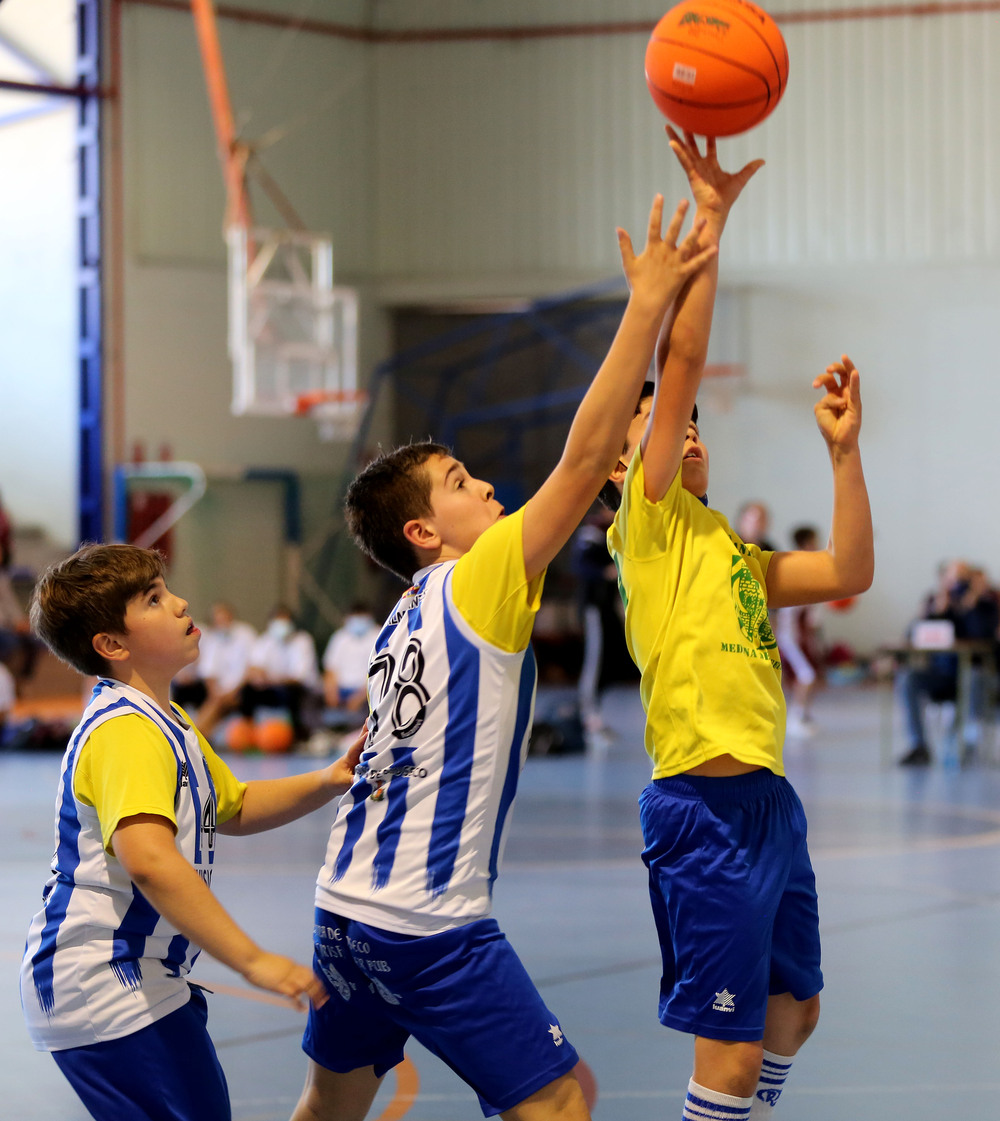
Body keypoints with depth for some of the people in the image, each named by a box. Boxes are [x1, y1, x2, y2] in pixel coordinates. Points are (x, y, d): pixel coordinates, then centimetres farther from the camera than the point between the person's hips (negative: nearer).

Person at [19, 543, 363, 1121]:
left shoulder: (164, 723, 14)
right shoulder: (126, 731, -21)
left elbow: (234, 806, 27)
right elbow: (147, 857, -36)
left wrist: (327, 782, 9)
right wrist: (253, 960, -37)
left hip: (140, 980, 11)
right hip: (106, 990, -11)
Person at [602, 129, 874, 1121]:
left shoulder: (733, 554, 20)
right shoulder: (647, 521, -2)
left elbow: (847, 573, 8)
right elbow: (681, 358, -11)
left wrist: (843, 448, 5)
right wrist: (708, 219, -13)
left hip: (769, 800, 9)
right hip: (706, 806, -9)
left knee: (792, 1008, 19)